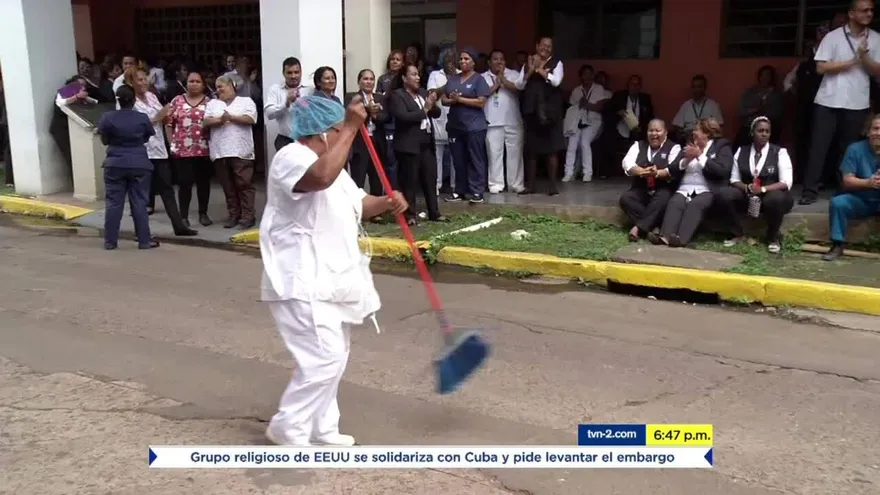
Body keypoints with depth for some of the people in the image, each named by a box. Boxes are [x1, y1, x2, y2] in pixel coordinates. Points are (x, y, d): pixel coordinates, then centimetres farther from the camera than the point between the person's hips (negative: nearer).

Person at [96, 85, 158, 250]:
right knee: (139, 203, 4)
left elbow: (104, 140, 4)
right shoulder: (142, 118, -6)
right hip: (139, 165, 0)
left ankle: (110, 241, 8)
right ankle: (144, 241, 5)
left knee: (113, 203, 6)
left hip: (115, 165, 0)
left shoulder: (107, 117, -6)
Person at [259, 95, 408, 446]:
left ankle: (321, 429, 29)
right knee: (325, 359, -12)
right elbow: (322, 178, -39)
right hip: (301, 284, -11)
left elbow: (356, 204, 24)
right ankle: (288, 427, 5)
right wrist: (351, 128, -32)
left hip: (328, 280, 11)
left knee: (333, 357, 16)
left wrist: (386, 202, 3)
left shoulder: (330, 163, 16)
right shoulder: (291, 158, -17)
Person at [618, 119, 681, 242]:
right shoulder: (638, 145, 12)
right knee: (625, 198, -25)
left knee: (662, 200, -36)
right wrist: (642, 172, -27)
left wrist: (657, 173, -35)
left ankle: (639, 228, -37)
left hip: (663, 190, -3)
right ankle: (652, 227, -28)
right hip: (640, 189, 4)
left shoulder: (674, 148, 2)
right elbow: (627, 163, -6)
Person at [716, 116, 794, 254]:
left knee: (776, 198, -40)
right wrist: (747, 188, -20)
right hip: (747, 195, 3)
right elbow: (734, 179, 3)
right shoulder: (741, 151, 6)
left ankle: (772, 238, -10)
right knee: (723, 195, -26)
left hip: (771, 195, -3)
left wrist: (762, 189, -27)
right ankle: (737, 235, -4)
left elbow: (786, 182, -12)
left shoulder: (779, 152, -3)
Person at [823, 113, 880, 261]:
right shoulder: (855, 149, -6)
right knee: (837, 202, -27)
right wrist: (868, 183, -31)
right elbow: (847, 181, -10)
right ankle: (837, 246, -16)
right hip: (860, 199, 0)